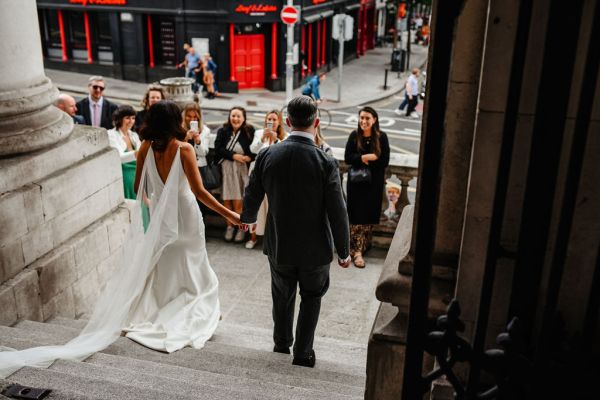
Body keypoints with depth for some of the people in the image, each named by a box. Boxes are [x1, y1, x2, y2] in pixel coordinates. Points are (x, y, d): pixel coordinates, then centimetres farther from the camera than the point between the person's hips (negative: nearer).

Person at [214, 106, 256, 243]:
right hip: (226, 169, 2)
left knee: (238, 202, -5)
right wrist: (233, 155, -12)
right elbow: (218, 148, -3)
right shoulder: (223, 131, 3)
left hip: (241, 170, -2)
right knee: (227, 200, 4)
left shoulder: (249, 131, -1)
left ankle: (241, 228, 12)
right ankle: (229, 226, 20)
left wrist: (249, 157, -19)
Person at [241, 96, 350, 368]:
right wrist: (343, 251, -3)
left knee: (283, 295, 25)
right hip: (315, 248, -2)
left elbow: (251, 198, 0)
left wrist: (247, 219, 23)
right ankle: (303, 352, 26)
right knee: (311, 297, 21)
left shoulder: (267, 155, -12)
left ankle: (282, 342, 44)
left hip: (279, 245, 3)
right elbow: (337, 212, -16)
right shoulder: (325, 162, -20)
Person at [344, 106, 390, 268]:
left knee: (369, 215, 9)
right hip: (356, 181, 0)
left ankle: (364, 245, 25)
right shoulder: (354, 136, -3)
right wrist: (363, 157, -22)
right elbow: (347, 157, -6)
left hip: (374, 182, 1)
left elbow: (385, 161, -7)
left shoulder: (381, 137, -5)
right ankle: (356, 251, -1)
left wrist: (367, 159, -17)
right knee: (356, 216, -3)